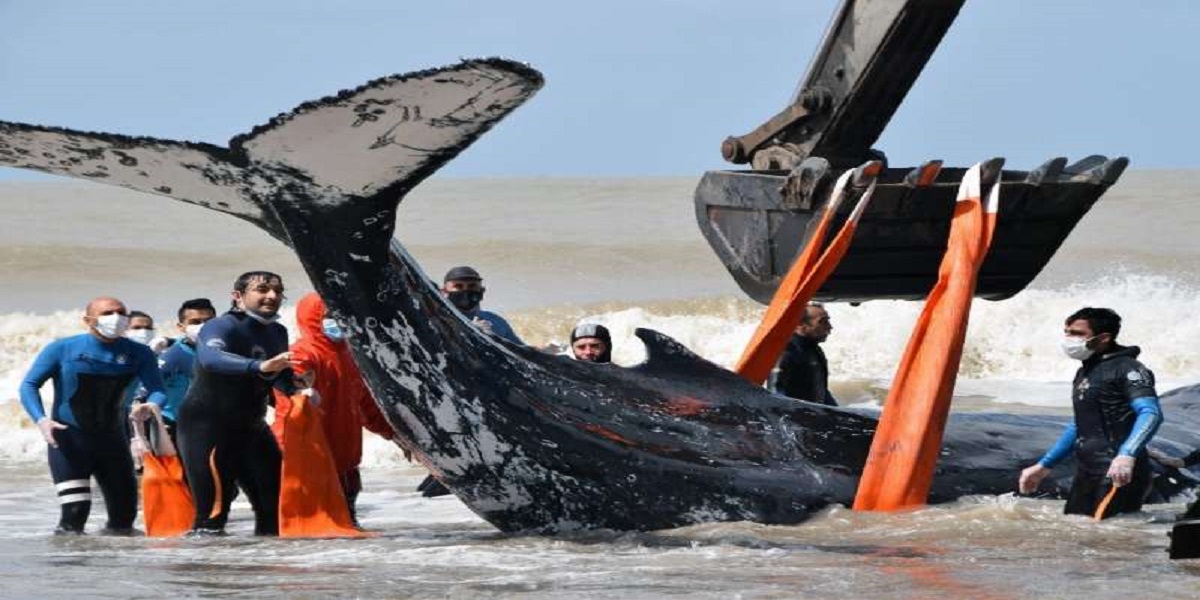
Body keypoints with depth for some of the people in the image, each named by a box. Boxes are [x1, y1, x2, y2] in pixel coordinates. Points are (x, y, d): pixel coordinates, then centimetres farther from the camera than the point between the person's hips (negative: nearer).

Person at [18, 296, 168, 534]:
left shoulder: (138, 354, -1)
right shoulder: (62, 349, -7)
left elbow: (157, 390, -7)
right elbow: (29, 385, -6)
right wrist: (41, 420, -23)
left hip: (112, 440, 3)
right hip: (68, 440, -3)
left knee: (124, 512, 9)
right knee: (74, 513, -16)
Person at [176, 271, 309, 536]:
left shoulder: (277, 333, 7)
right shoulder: (221, 327, -18)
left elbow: (279, 376, 21)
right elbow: (211, 358, -40)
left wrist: (293, 385, -4)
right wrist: (260, 366, -55)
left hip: (250, 425, 8)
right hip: (206, 425, -8)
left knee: (275, 502, 12)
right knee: (213, 508, -19)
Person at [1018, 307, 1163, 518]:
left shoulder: (1126, 369, -8)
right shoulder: (1084, 373, 21)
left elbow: (1151, 413, -22)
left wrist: (1127, 455, -39)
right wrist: (1043, 466, 31)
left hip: (1117, 474, -9)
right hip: (1086, 473, 9)